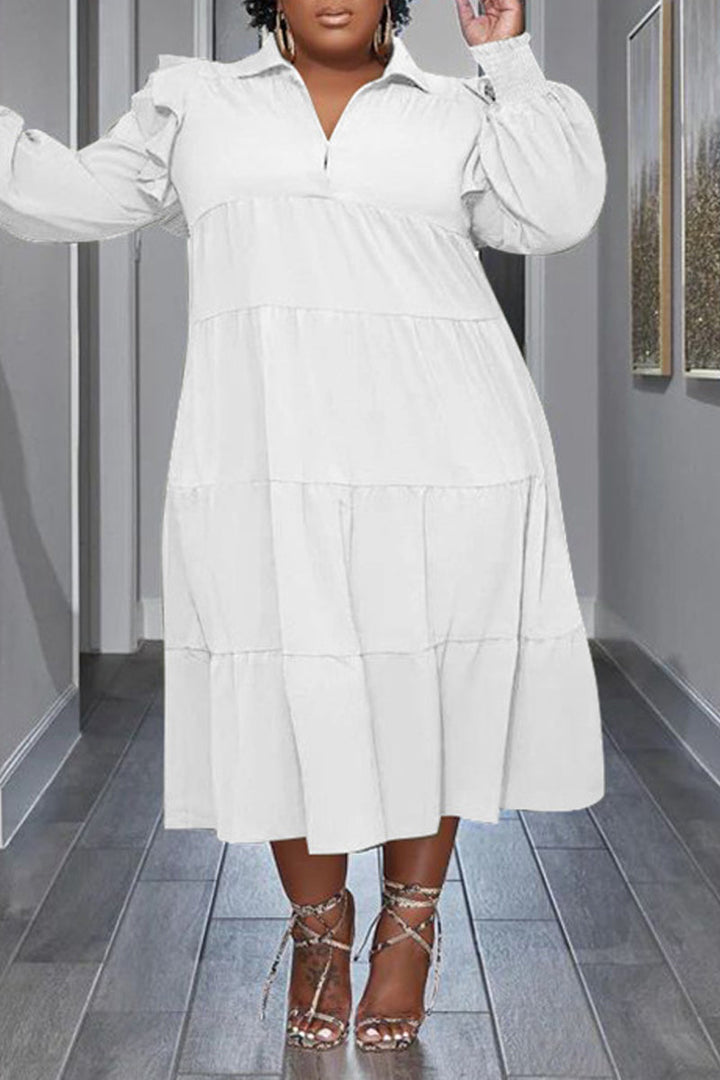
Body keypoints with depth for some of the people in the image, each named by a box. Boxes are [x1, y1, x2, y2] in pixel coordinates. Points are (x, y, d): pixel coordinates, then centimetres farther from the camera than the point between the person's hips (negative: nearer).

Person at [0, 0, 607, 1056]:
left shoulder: (457, 111, 15)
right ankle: (319, 921, 27)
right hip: (265, 465, 0)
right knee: (287, 696, 4)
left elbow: (554, 214, 3)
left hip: (447, 463, 0)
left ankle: (410, 923, 25)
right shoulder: (194, 100, 18)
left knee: (431, 690, 4)